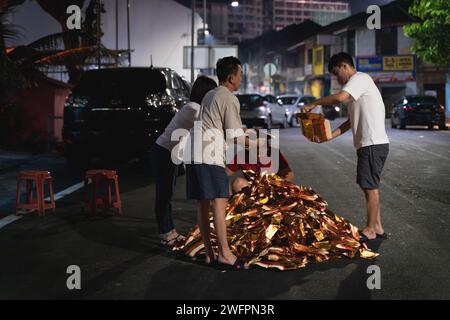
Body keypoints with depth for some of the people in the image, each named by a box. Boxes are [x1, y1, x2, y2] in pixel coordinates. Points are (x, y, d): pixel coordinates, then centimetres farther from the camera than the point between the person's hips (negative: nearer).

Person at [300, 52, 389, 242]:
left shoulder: (360, 78, -8)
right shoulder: (357, 87, 22)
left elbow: (339, 97, -26)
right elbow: (351, 122, 19)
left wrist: (314, 103, -13)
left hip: (373, 144, -10)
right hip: (368, 144, 10)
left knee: (370, 186, -4)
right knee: (370, 186, 14)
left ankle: (370, 230, 4)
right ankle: (377, 227, 22)